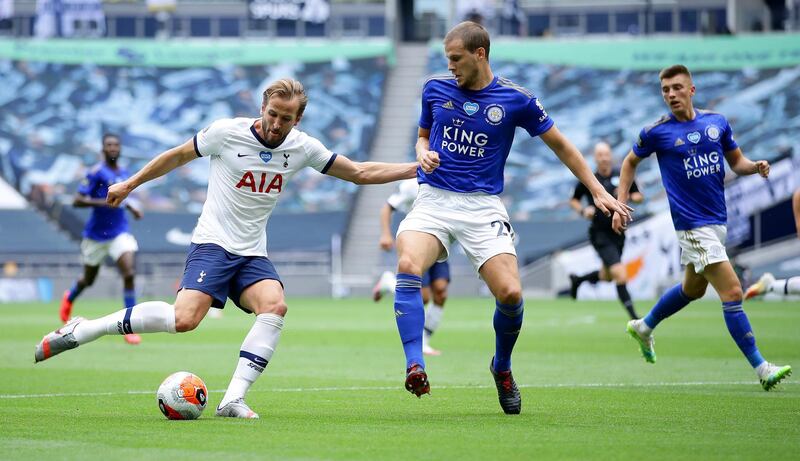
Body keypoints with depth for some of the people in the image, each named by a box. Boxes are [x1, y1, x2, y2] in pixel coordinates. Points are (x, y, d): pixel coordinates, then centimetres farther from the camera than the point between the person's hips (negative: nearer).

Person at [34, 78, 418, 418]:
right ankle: (79, 331, -14)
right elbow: (179, 155, 8)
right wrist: (130, 184, 14)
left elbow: (360, 172, 10)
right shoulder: (227, 132, -8)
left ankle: (233, 400, -25)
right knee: (184, 319, -26)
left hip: (253, 255, 5)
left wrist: (416, 169, 3)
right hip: (213, 245, -5)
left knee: (275, 306, -27)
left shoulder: (301, 148, 2)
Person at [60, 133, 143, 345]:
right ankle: (69, 298, 51)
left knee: (129, 273, -18)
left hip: (120, 233, 3)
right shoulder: (96, 172, -13)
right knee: (88, 280, 14)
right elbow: (77, 201, -18)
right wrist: (103, 203, -28)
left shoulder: (124, 173, 7)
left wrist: (131, 207, 8)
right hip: (96, 235, -3)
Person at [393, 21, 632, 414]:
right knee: (408, 267, -29)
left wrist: (598, 191, 6)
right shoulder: (435, 89, 7)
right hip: (434, 200, 1)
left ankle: (502, 367, 14)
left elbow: (560, 145, 10)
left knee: (510, 294, -16)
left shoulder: (515, 100, 0)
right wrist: (424, 154, 0)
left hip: (482, 206, -1)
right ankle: (415, 366, -33)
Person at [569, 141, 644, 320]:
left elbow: (639, 196, 10)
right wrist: (583, 210, -10)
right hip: (600, 234, -5)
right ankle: (632, 313, -14)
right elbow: (574, 200, 10)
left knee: (607, 276, 18)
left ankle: (577, 279, 46)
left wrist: (629, 196, -12)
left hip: (618, 232, 5)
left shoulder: (622, 176, 2)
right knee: (620, 274, -18)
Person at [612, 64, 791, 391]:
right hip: (692, 225, -6)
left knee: (693, 288, 23)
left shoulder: (717, 122, 3)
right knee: (732, 292, -13)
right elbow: (630, 162, 9)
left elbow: (736, 161, 13)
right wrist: (620, 204, 2)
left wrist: (756, 166, -9)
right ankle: (761, 369, -11)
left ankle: (643, 327, 46)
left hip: (717, 221, 6)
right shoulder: (657, 132, -7)